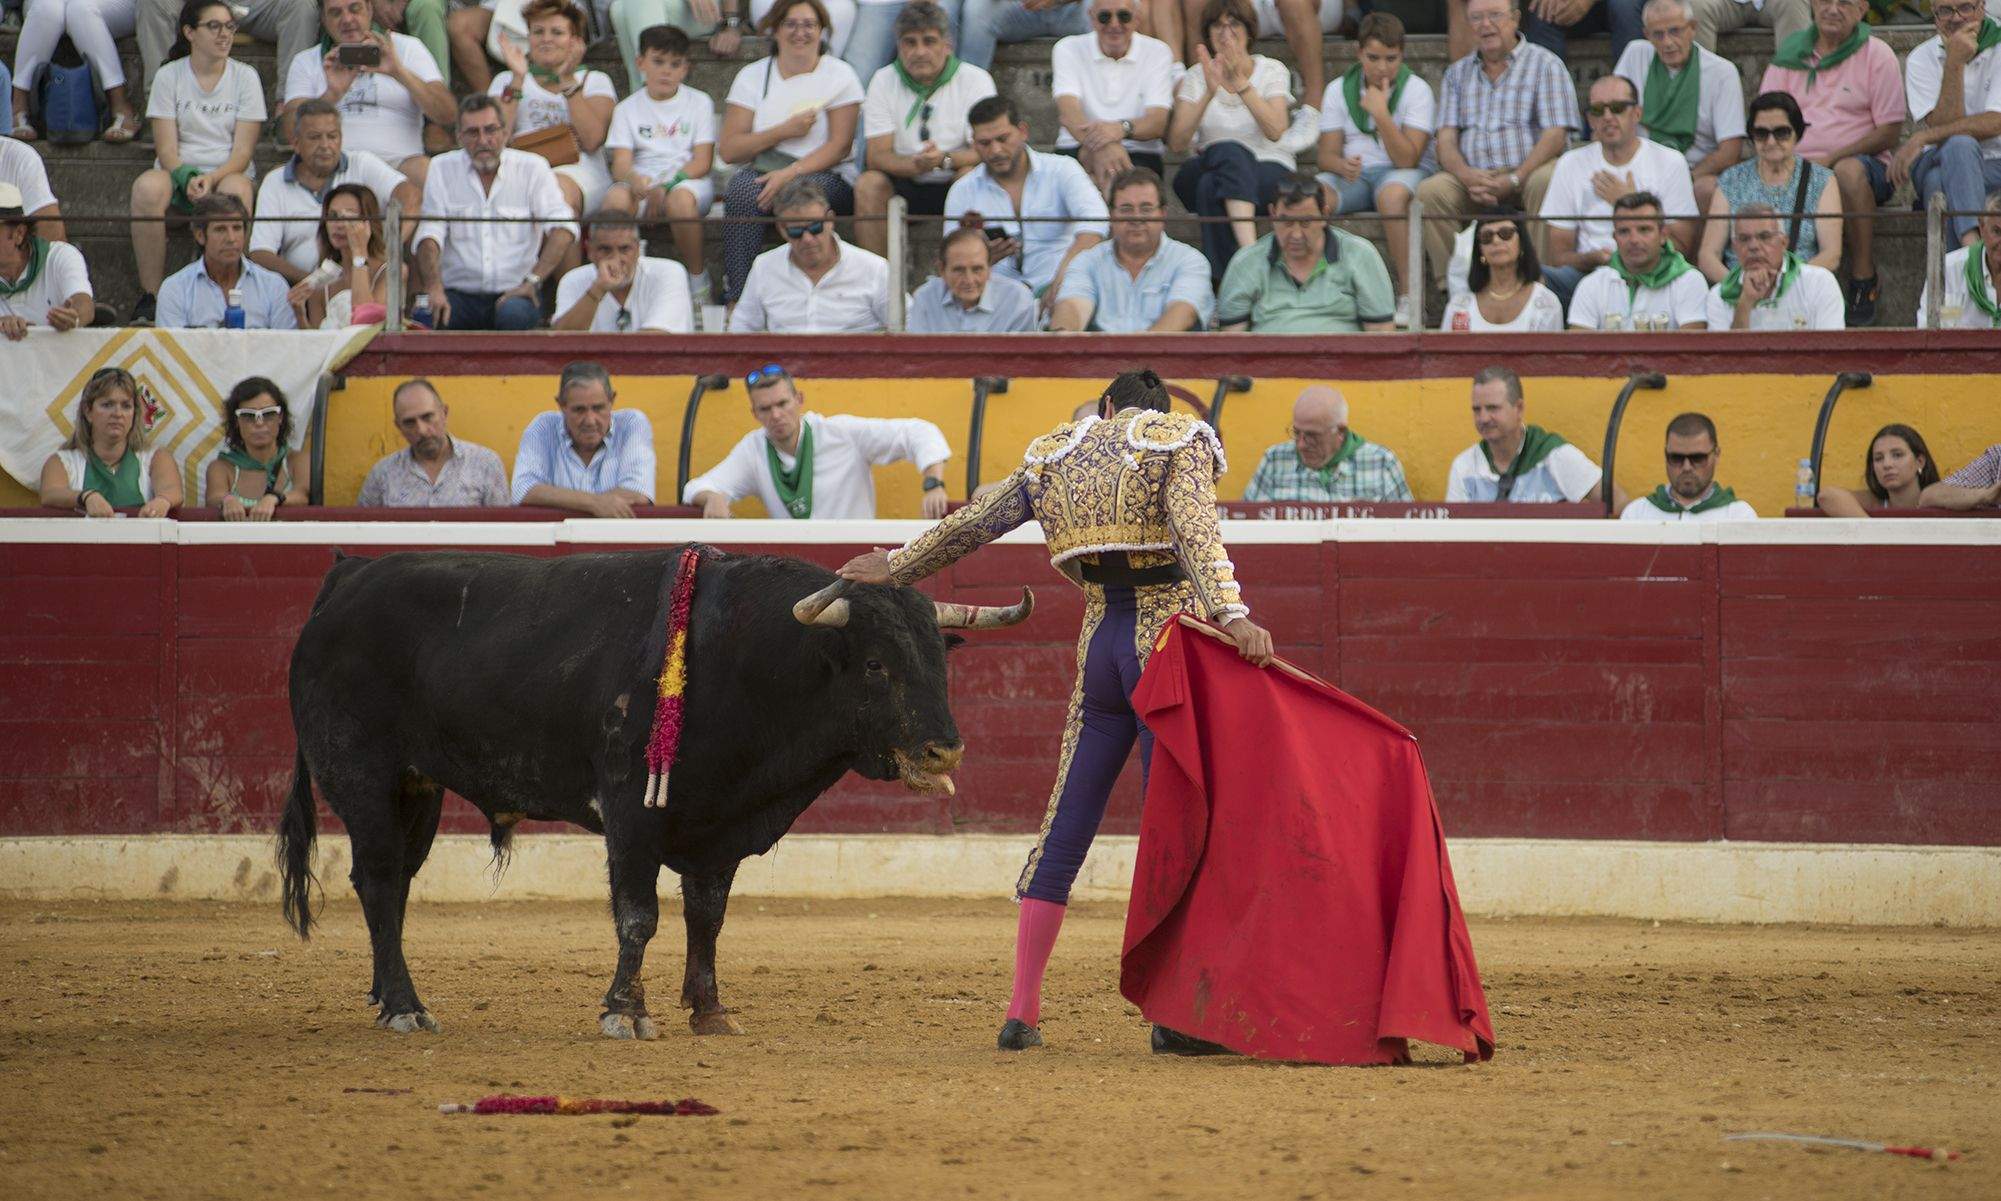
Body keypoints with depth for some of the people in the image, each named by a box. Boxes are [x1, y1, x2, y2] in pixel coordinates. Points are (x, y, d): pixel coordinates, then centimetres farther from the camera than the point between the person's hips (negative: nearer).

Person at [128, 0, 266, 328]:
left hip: (227, 173, 0)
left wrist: (212, 179, -20)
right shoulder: (169, 76, 5)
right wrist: (187, 179, -22)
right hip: (178, 173, 0)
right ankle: (150, 295, -32)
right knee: (147, 187, -34)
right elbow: (166, 147, -3)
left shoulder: (245, 77, 5)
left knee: (236, 190, -37)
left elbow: (243, 150, -2)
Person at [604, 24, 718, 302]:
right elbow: (620, 164, -1)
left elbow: (702, 161, -1)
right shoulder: (627, 109, 12)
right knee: (616, 197, -33)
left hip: (688, 179, -1)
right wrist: (635, 179, -27)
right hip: (642, 182, 1)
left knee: (680, 198, -38)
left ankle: (697, 277, -19)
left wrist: (667, 185, -18)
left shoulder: (699, 102, 9)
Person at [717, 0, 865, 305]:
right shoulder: (752, 77, 11)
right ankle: (735, 299, -37)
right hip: (761, 173, 2)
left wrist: (789, 174, -20)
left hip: (824, 175, -2)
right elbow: (728, 150, 3)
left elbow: (840, 146, -6)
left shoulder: (840, 76, 5)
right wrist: (783, 131, -10)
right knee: (743, 188, -32)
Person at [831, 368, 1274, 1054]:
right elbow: (1196, 531, -18)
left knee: (1064, 829, 10)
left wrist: (895, 568, 37)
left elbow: (970, 526, 22)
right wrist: (1232, 614, -30)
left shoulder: (1057, 454, 14)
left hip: (1098, 648, 4)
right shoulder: (1179, 440, 1)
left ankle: (1022, 1014, 8)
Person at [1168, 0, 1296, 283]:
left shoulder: (1272, 71, 5)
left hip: (1270, 171, -1)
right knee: (1230, 152, -36)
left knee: (1212, 187, -35)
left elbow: (1275, 130, -14)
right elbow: (1177, 143, -7)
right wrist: (1209, 92, -18)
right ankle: (1249, 251, -50)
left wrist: (1241, 83, -23)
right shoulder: (1196, 78, 8)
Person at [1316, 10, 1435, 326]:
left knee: (1391, 193, -40)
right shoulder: (1339, 90, 7)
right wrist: (1343, 165, -22)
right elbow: (1327, 154, 2)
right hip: (1353, 174, 3)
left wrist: (1381, 114, -25)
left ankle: (1408, 297, -37)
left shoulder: (1416, 90, -5)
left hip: (1404, 173, -3)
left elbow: (1408, 159, -15)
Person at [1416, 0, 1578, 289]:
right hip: (1474, 176, 3)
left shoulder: (1544, 65, 4)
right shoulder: (1458, 73, 18)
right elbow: (1446, 138, 9)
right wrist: (1467, 176, -14)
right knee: (1429, 191, -25)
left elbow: (1555, 136, -6)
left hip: (1527, 170, -3)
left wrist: (1513, 181, -18)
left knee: (1546, 182, -37)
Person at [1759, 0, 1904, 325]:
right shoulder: (1790, 54, 13)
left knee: (1849, 171, -40)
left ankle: (1863, 281, -30)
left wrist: (1831, 158, -15)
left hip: (1862, 162, -3)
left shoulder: (1876, 55, 3)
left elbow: (1889, 132, -3)